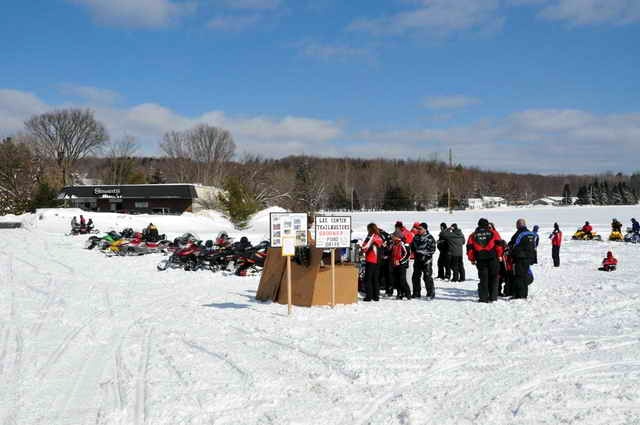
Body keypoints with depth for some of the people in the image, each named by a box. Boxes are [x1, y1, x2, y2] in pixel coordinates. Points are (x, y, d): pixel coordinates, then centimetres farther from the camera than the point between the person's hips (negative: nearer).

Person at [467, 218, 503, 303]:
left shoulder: (473, 235, 8)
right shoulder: (493, 233, 4)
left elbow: (470, 248, 5)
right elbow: (499, 244, -1)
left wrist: (472, 259, 13)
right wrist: (499, 255, 10)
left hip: (480, 260, 1)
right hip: (492, 258, -1)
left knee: (483, 278, 6)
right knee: (493, 277, 10)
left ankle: (483, 297, 1)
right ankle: (493, 296, 7)